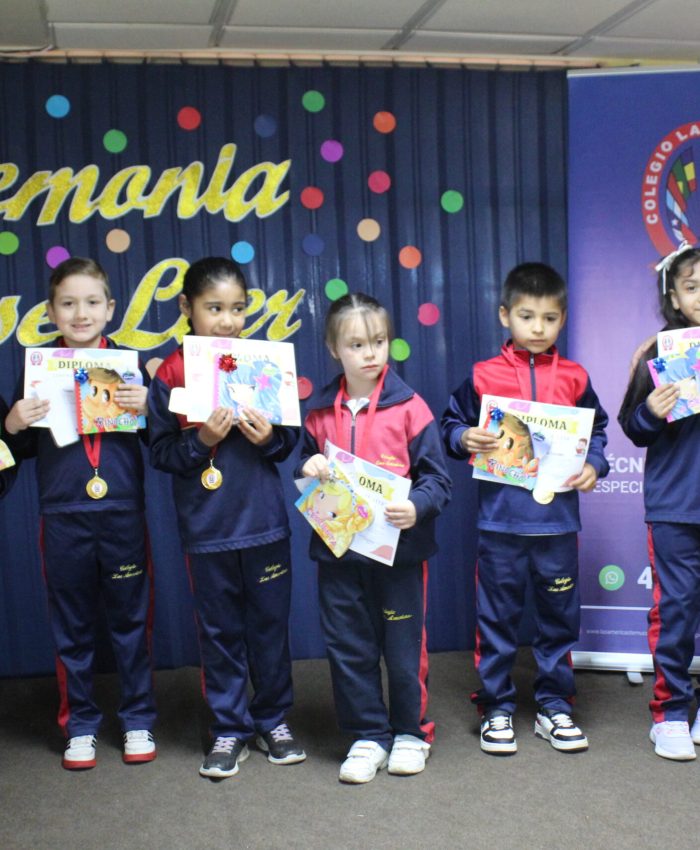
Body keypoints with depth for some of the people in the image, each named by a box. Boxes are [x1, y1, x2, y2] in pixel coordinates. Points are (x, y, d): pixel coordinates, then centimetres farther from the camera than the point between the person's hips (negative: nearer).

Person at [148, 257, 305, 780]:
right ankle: (230, 729, 24)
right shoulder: (171, 375, -4)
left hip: (264, 523, 1)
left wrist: (270, 437, -15)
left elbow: (291, 438, 5)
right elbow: (161, 451, -5)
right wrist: (200, 440, -21)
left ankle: (273, 720, 28)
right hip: (205, 528, -1)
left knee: (270, 625, 11)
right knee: (220, 630, 10)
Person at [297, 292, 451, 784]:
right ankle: (369, 737, 25)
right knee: (349, 648, 10)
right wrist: (310, 472, -5)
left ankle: (411, 733, 26)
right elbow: (307, 474, 18)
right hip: (338, 552, 3)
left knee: (404, 648, 7)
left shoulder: (409, 407, -6)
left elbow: (437, 479, -6)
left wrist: (417, 506, -25)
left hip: (399, 549, -3)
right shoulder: (320, 414, 5)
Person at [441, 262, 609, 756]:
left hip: (558, 517, 2)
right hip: (500, 517, -2)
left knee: (559, 614, 11)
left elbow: (597, 431, 15)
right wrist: (464, 439, -14)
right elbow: (452, 424, 7)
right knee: (498, 616, 7)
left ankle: (555, 706, 26)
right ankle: (496, 707, 21)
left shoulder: (574, 378, 5)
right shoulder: (483, 376, 0)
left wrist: (594, 466, -2)